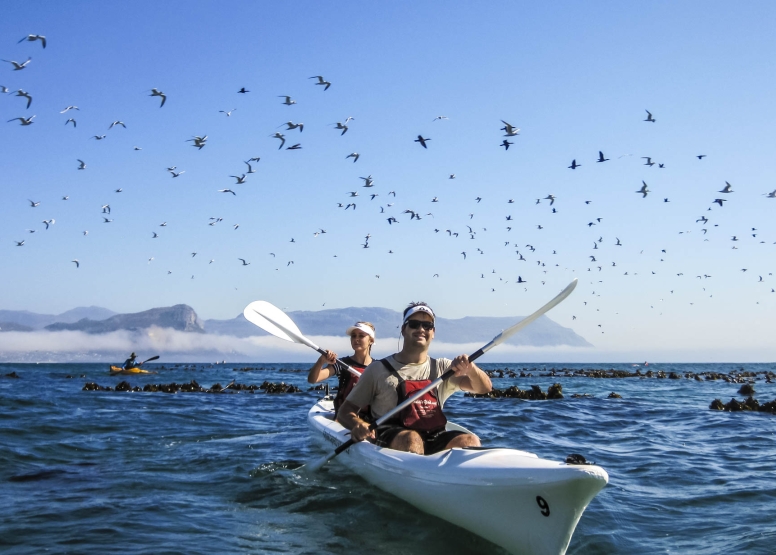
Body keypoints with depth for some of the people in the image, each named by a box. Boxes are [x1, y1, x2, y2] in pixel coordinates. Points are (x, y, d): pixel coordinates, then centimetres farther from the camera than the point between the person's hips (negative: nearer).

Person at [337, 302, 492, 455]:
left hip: (433, 440, 3)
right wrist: (358, 425, -16)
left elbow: (484, 388, 5)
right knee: (411, 438, -36)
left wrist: (470, 368, -18)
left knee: (470, 440, -26)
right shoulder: (378, 369, 9)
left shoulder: (442, 368, 17)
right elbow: (346, 411, 9)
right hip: (389, 439, -3)